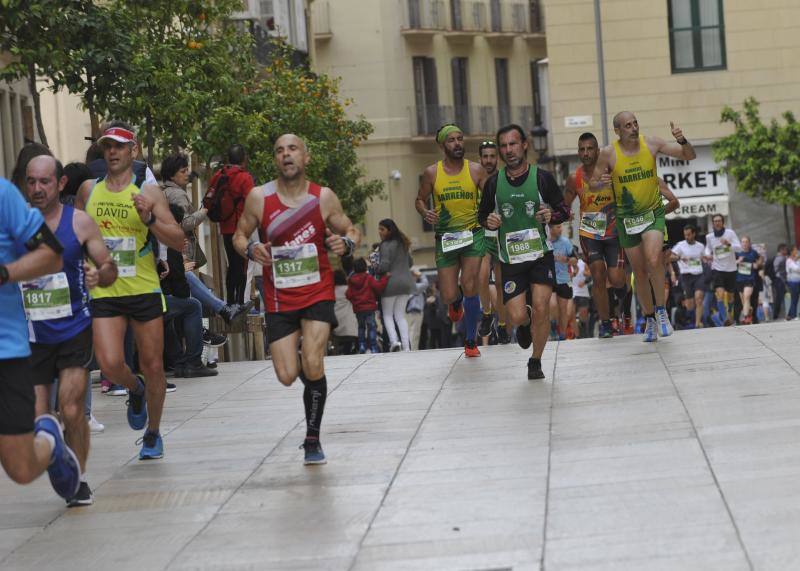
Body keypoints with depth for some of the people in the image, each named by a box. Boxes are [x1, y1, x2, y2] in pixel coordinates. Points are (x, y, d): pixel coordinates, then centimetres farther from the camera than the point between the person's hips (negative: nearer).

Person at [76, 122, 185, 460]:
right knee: (110, 366, -14)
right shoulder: (88, 191, 6)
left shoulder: (148, 193, -2)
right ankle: (135, 390, 22)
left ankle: (153, 433, 26)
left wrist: (149, 219, -21)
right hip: (104, 293, 1)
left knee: (153, 366, 5)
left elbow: (179, 242, -7)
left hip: (145, 291, -1)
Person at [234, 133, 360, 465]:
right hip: (279, 299, 1)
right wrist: (250, 249, -17)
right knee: (287, 376, -4)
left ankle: (312, 439, 3)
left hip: (318, 294, -1)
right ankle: (308, 372, 36)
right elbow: (239, 236, 6)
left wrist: (346, 244, -17)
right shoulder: (259, 198, -5)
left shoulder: (324, 197, -5)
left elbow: (352, 231, 6)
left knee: (313, 367, -17)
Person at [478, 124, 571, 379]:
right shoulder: (494, 182, 1)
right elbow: (482, 215, 13)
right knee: (516, 317, -7)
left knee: (541, 308, -14)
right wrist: (489, 221, -10)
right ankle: (526, 322, 32)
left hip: (541, 255, -1)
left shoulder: (542, 178, -4)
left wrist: (551, 216, -19)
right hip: (510, 259, 1)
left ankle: (536, 362, 8)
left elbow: (565, 211, 3)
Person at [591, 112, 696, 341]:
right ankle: (649, 320, 24)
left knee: (654, 260, -24)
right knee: (640, 272, 7)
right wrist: (601, 183, -23)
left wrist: (682, 141, -25)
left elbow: (689, 156, -3)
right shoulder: (608, 153, -10)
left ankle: (661, 310, -6)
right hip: (627, 217, 1)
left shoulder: (652, 144, -8)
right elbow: (593, 183, 0)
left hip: (653, 213, -1)